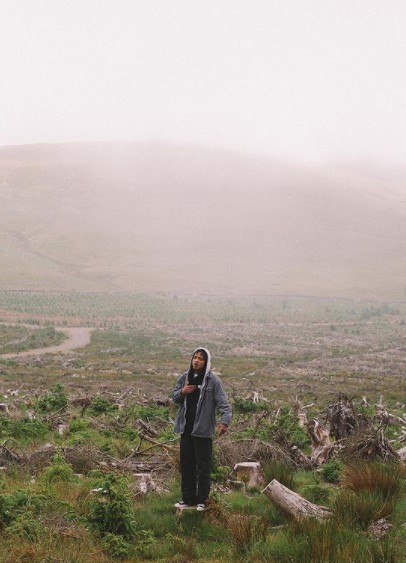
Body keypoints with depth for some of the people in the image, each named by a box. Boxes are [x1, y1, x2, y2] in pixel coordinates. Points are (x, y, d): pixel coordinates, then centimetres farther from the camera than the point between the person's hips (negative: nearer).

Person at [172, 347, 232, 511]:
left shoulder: (213, 380, -10)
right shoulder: (185, 377, 6)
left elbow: (223, 402, -16)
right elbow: (175, 397, 14)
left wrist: (225, 420, -32)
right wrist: (182, 392, -9)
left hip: (203, 429, -5)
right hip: (186, 428, 5)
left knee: (203, 467, 2)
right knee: (186, 466, 13)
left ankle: (201, 500, 13)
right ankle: (187, 498, 25)